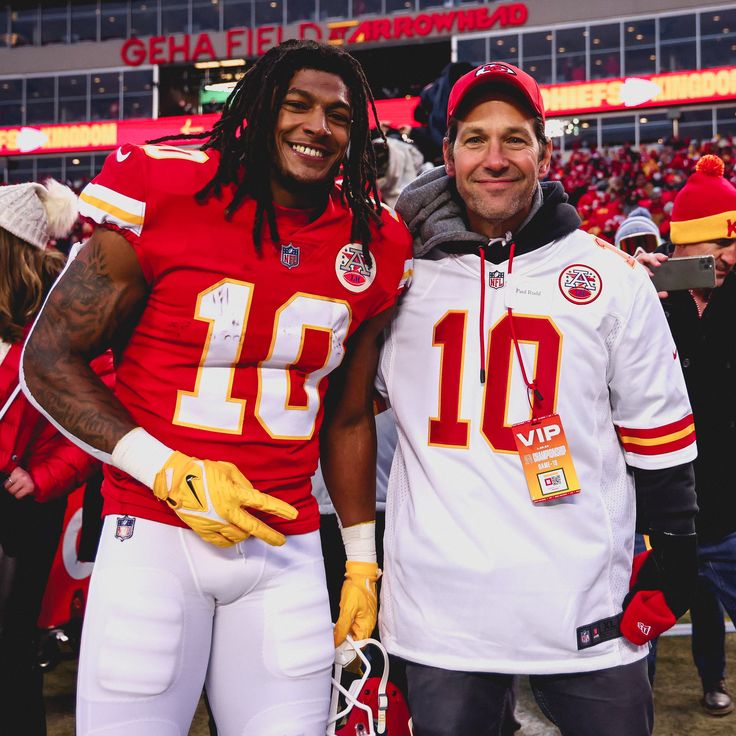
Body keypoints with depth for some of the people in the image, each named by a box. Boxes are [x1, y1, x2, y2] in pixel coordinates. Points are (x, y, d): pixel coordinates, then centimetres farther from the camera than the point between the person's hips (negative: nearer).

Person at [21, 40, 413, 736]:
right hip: (153, 535, -3)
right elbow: (49, 360, -3)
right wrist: (171, 472, -13)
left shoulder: (373, 245, 4)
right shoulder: (164, 196, -7)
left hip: (287, 546, 3)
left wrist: (362, 561, 14)